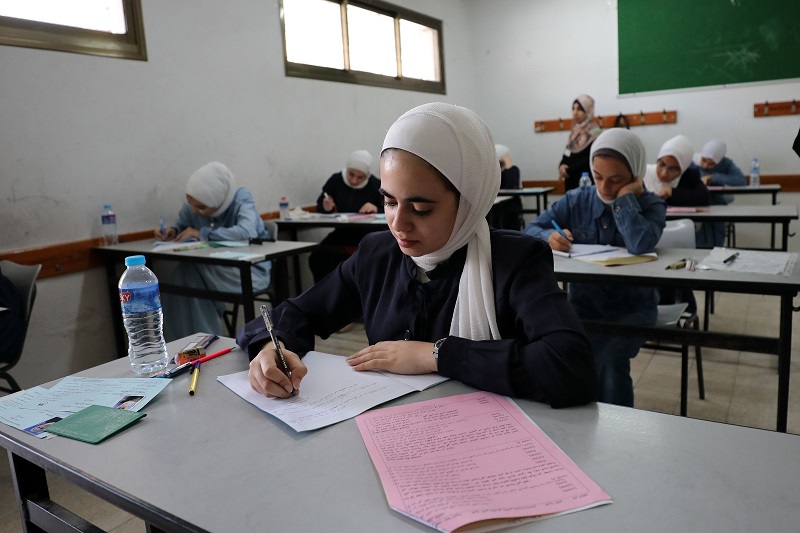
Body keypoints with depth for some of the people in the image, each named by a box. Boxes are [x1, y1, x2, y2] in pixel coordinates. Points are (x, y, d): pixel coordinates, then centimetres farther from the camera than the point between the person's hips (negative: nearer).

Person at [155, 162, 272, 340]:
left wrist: (202, 233, -30)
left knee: (190, 275, -27)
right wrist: (172, 231, -11)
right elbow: (181, 225, 15)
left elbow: (246, 231, -38)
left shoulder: (241, 199, -19)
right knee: (182, 278, -23)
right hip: (219, 270, 6)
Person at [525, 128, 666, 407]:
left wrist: (624, 198, -16)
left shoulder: (651, 205, -4)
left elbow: (641, 245, -26)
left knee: (609, 361, -30)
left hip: (632, 306, -2)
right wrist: (549, 236, -20)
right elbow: (532, 229, 3)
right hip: (584, 301, 2)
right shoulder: (576, 200, 1)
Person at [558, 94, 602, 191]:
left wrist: (568, 170, -12)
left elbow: (590, 160, -16)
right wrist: (562, 166, -8)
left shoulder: (595, 133, -7)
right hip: (571, 182, 7)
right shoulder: (575, 132, 16)